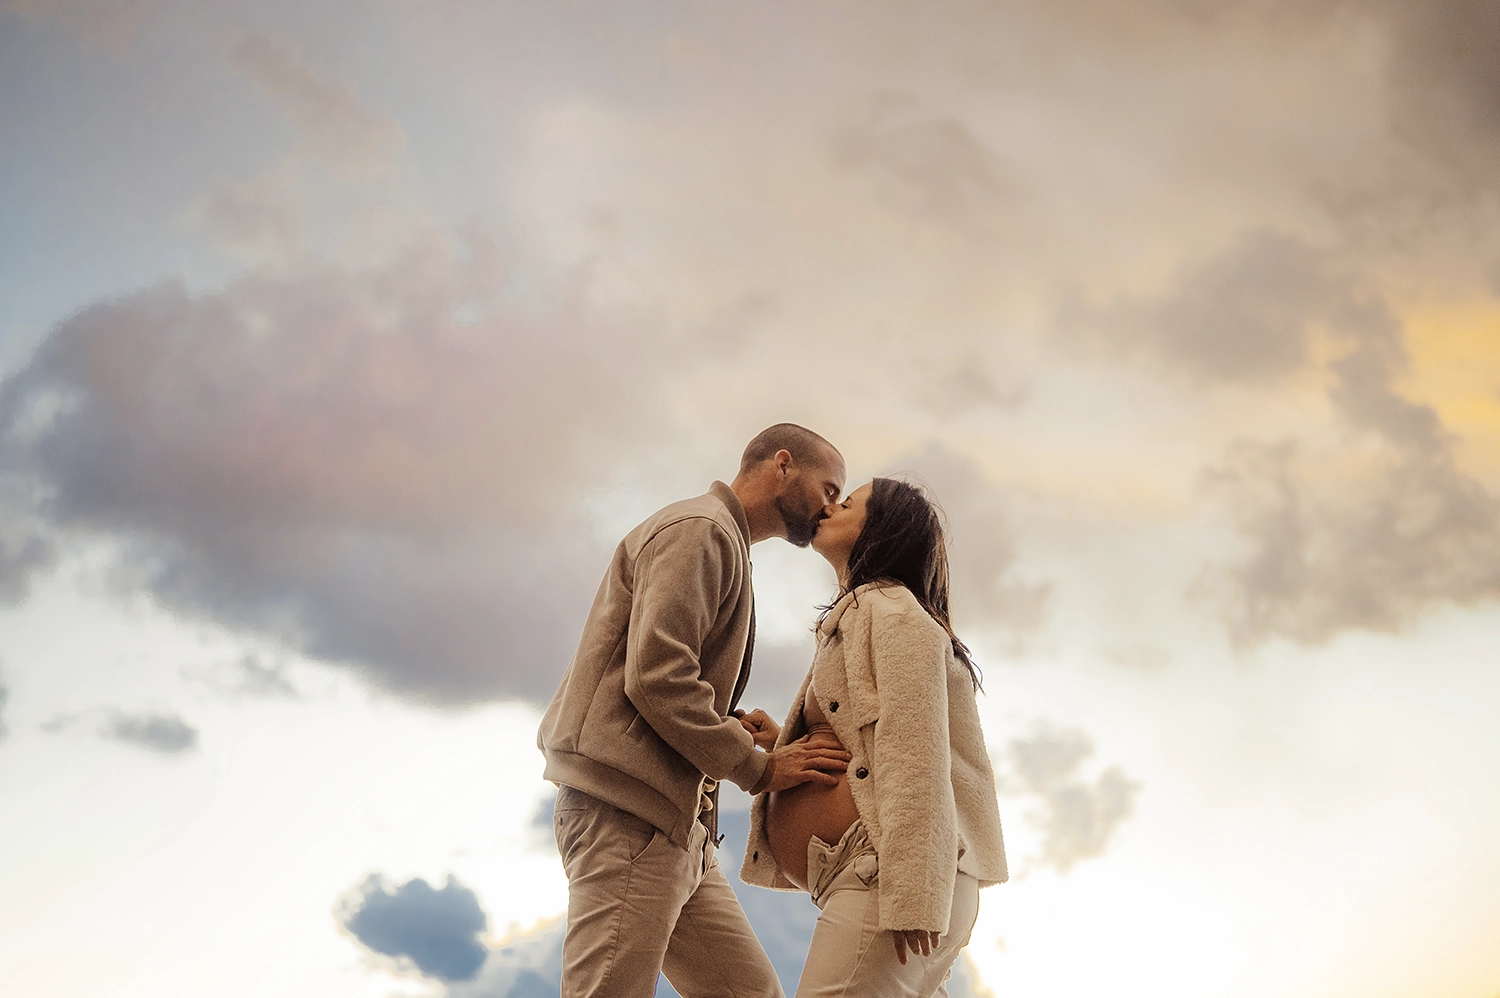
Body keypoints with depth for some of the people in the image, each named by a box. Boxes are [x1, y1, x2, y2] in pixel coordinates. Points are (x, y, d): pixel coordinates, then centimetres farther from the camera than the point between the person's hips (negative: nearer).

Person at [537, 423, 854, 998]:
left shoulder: (721, 544, 29)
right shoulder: (699, 528, -4)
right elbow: (655, 676, -17)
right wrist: (759, 768, -12)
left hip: (677, 830, 10)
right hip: (629, 817, -10)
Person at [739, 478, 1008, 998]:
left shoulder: (894, 611, -2)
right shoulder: (858, 618, 28)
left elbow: (915, 757, -14)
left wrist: (910, 896, -22)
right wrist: (782, 745, 12)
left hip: (882, 877, -10)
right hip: (864, 881, 10)